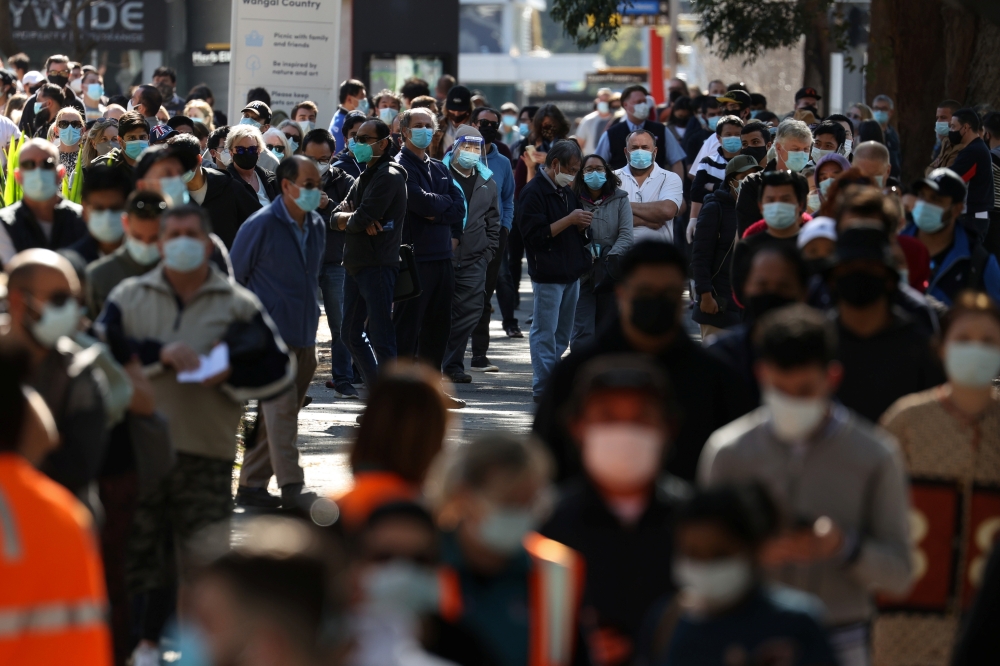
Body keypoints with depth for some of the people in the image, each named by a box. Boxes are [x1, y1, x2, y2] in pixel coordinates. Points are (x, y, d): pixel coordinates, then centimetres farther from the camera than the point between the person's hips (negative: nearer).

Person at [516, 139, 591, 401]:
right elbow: (536, 234, -19)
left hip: (571, 272, 9)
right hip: (548, 275, -9)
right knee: (545, 333, -5)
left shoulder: (567, 192, 16)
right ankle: (543, 388, -3)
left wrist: (582, 224, 1)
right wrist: (569, 220, -21)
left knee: (562, 334, 12)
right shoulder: (534, 192, -11)